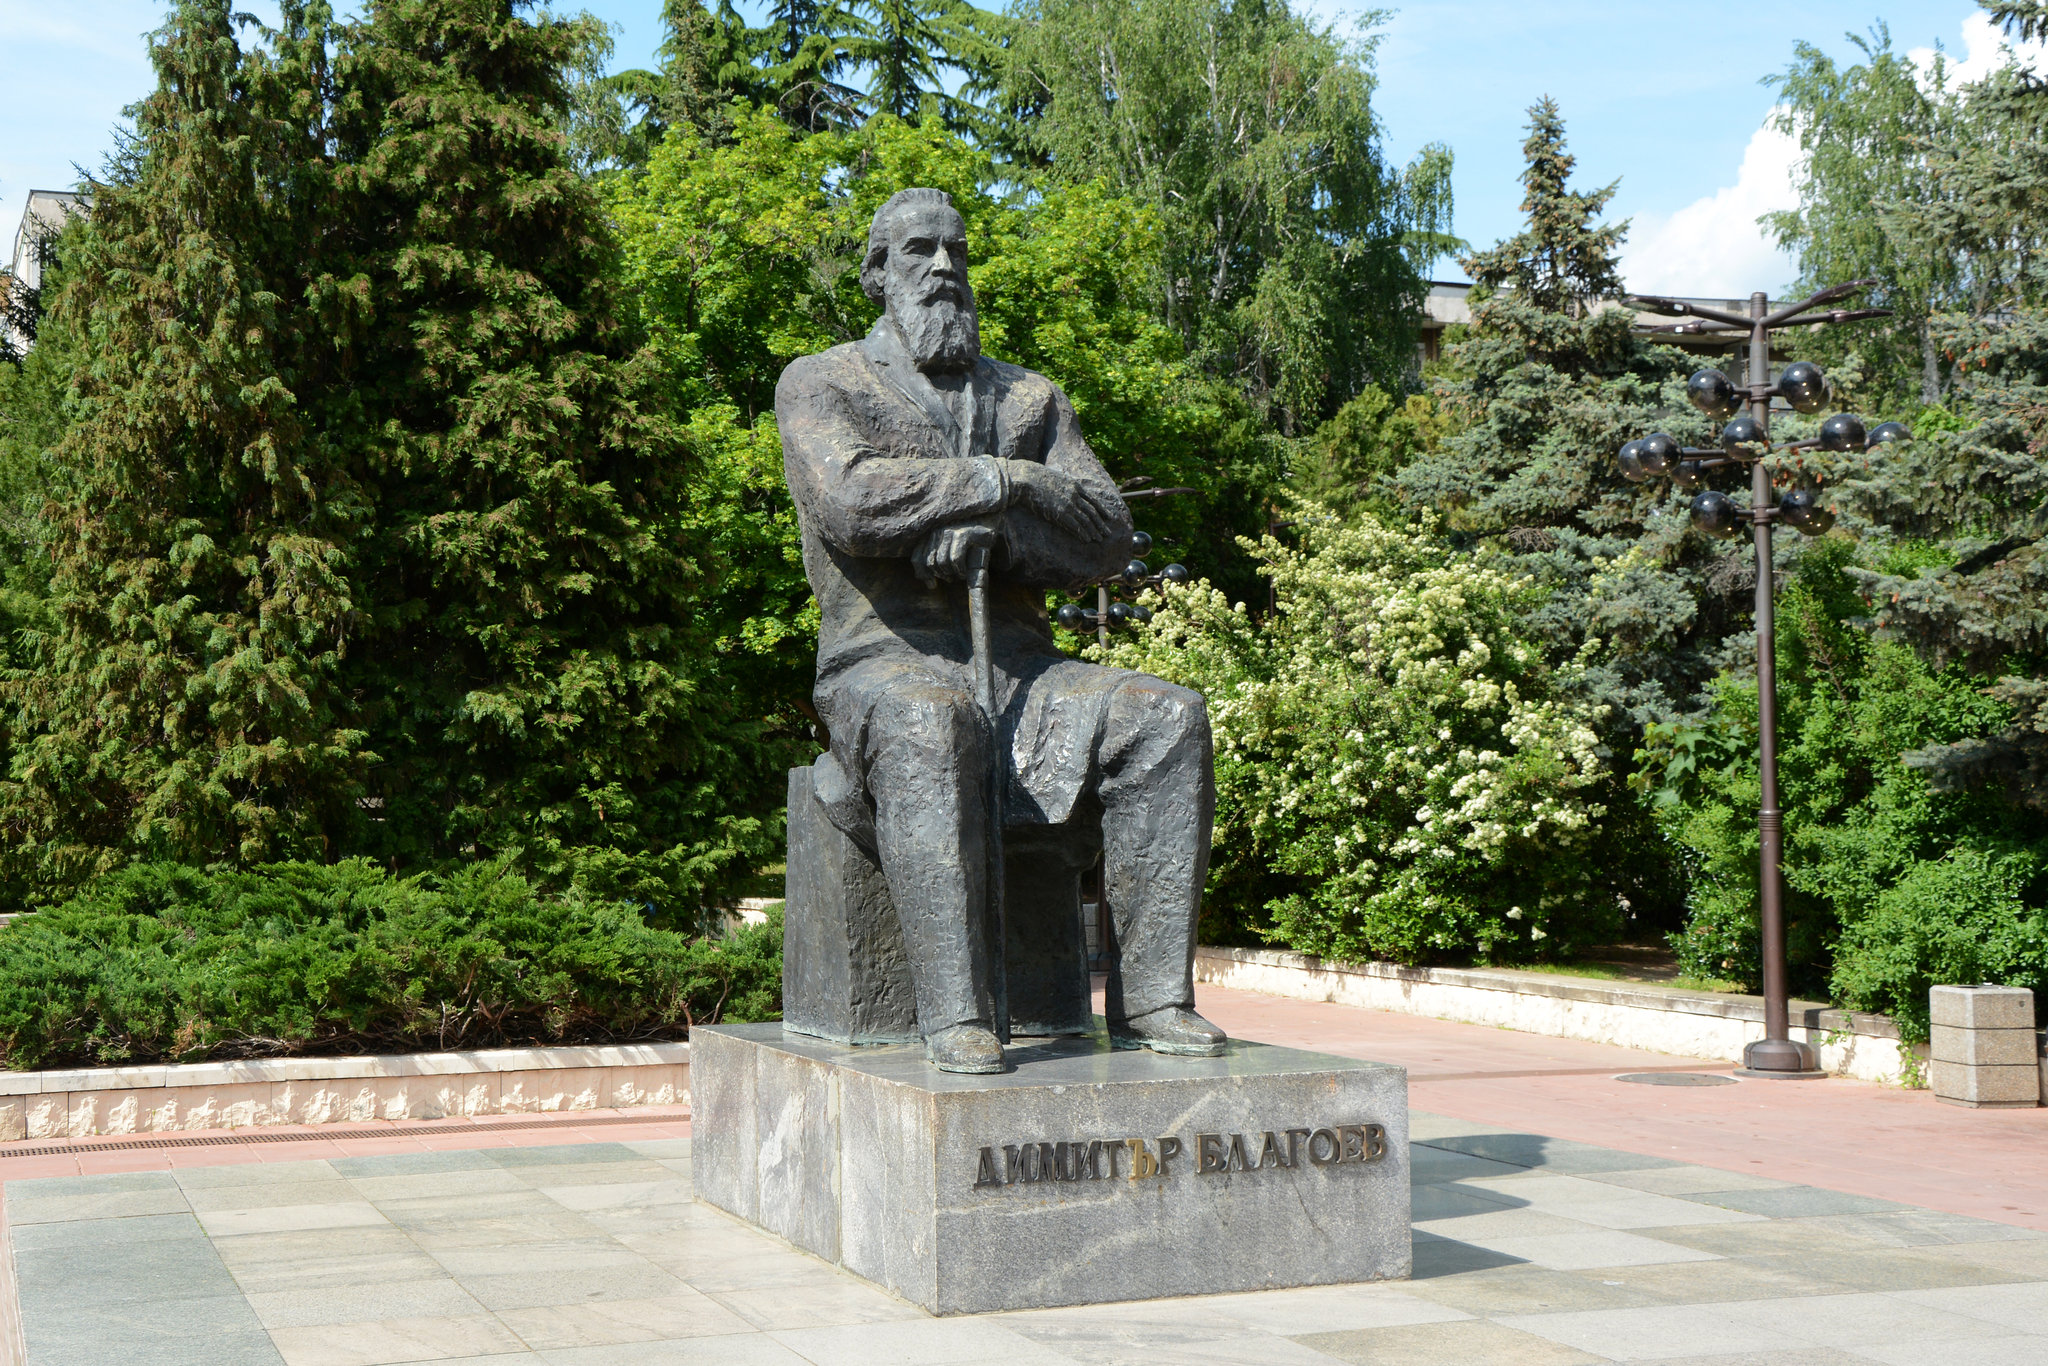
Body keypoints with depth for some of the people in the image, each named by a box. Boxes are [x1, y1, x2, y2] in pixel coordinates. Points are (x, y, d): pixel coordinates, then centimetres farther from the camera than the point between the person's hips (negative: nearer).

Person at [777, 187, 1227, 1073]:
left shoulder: (1030, 399, 21)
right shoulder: (821, 385, 9)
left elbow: (1106, 539, 6)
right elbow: (851, 503, -14)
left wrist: (994, 527, -12)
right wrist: (999, 481, -8)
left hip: (1021, 669, 5)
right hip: (884, 669, -4)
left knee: (1166, 718, -24)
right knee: (930, 731, -41)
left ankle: (1150, 998, -26)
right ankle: (954, 1016, -41)